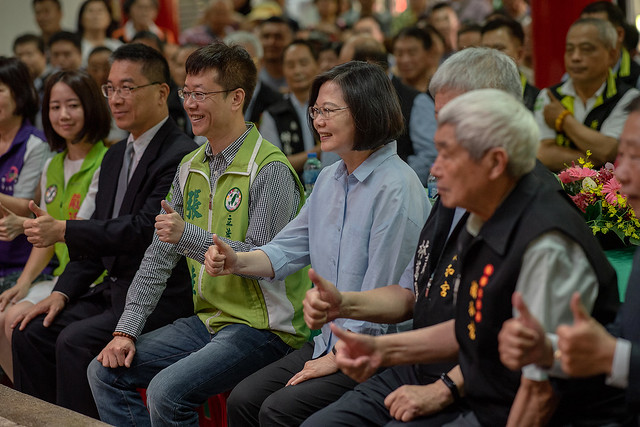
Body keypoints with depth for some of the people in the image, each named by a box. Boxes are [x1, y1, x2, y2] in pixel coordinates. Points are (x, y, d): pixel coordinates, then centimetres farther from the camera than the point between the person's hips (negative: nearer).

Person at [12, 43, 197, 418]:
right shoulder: (116, 156, 16)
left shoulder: (181, 156, -14)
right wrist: (63, 292, 5)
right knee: (31, 332, -4)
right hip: (114, 289, 9)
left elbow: (144, 229, -23)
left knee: (75, 342, -26)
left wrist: (64, 231, -23)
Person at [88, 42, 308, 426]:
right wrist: (126, 330, 3)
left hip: (264, 326, -8)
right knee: (106, 371, 1)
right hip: (209, 319, 8)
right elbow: (159, 257, 10)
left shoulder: (270, 170, -14)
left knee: (167, 391, -26)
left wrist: (187, 235, -28)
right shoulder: (190, 168, 11)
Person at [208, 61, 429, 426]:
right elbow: (289, 249, 14)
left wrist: (339, 356, -13)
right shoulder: (330, 179, 11)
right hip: (328, 341, 8)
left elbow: (382, 295, -19)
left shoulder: (396, 188, -19)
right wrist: (237, 262, -5)